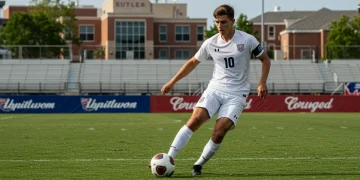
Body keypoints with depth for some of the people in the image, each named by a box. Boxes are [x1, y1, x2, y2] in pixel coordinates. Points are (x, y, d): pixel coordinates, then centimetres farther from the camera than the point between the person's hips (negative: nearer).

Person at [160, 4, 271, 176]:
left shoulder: (247, 40, -6)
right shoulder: (210, 43, 3)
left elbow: (265, 59, 6)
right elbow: (193, 62, 17)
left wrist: (262, 83, -8)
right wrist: (172, 82, 14)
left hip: (236, 94, -2)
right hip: (214, 89, 2)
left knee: (219, 132, -20)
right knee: (196, 118, -22)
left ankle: (199, 164, 0)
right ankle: (168, 159, -24)